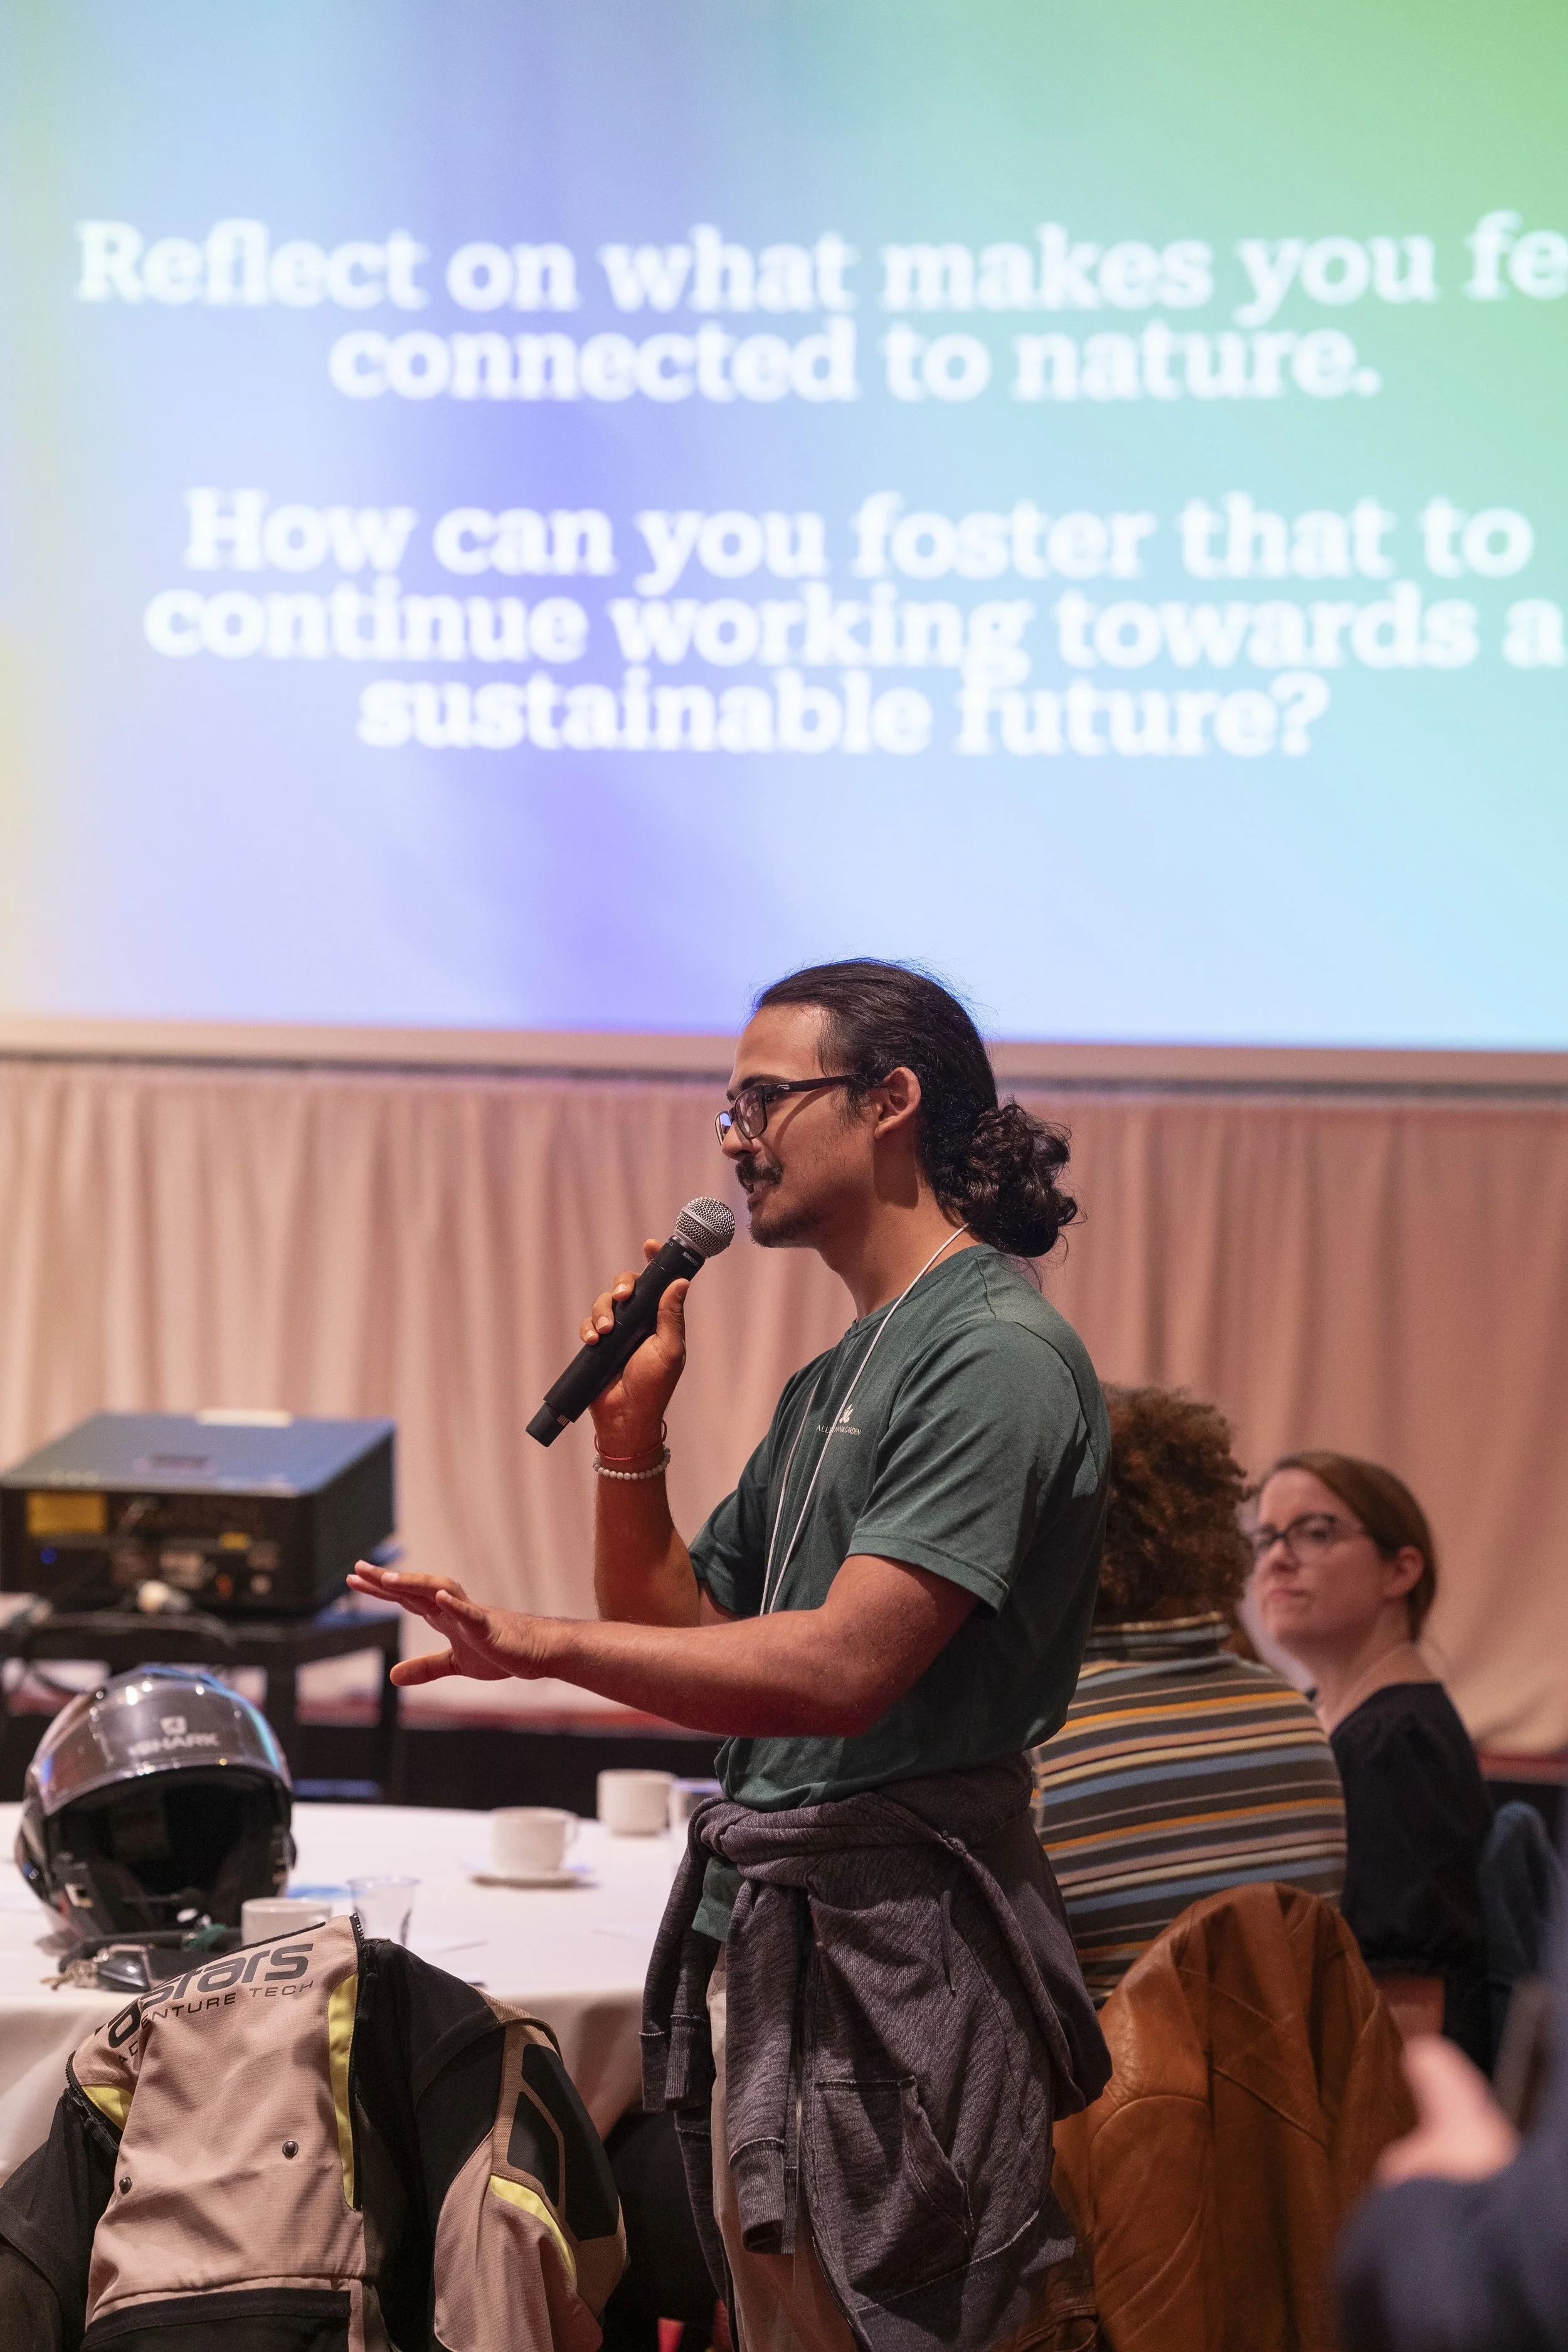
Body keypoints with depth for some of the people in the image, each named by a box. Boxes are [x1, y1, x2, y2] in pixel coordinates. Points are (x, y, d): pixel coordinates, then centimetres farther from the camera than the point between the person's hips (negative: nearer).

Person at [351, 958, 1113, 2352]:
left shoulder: (998, 1355, -12)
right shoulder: (833, 1384, 20)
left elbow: (845, 1668, -23)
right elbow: (681, 1641, 21)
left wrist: (540, 1643, -28)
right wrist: (630, 1430, 7)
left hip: (893, 1951, -10)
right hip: (760, 1932, 10)